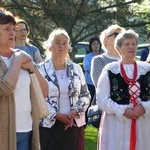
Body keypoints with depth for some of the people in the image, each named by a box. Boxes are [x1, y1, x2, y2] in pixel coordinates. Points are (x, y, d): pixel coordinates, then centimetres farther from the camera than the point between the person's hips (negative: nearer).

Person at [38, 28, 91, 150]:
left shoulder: (76, 69, 8)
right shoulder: (41, 70, -4)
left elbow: (85, 95, 11)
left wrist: (76, 111, -7)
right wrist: (55, 115, -13)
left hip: (74, 124, 3)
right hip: (50, 125, -3)